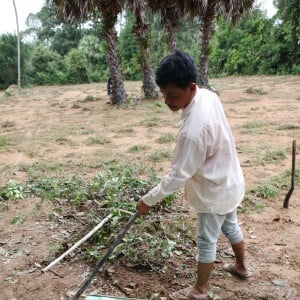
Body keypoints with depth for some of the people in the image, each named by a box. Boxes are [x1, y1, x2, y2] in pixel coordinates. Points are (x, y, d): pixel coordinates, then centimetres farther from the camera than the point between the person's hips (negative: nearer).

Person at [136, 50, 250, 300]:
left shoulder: (194, 129, -37)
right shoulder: (208, 95, -10)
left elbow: (178, 175, -29)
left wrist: (149, 200, -19)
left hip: (216, 190, -9)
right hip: (229, 180, 9)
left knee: (207, 240, 10)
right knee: (230, 226, 28)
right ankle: (241, 267, 52)